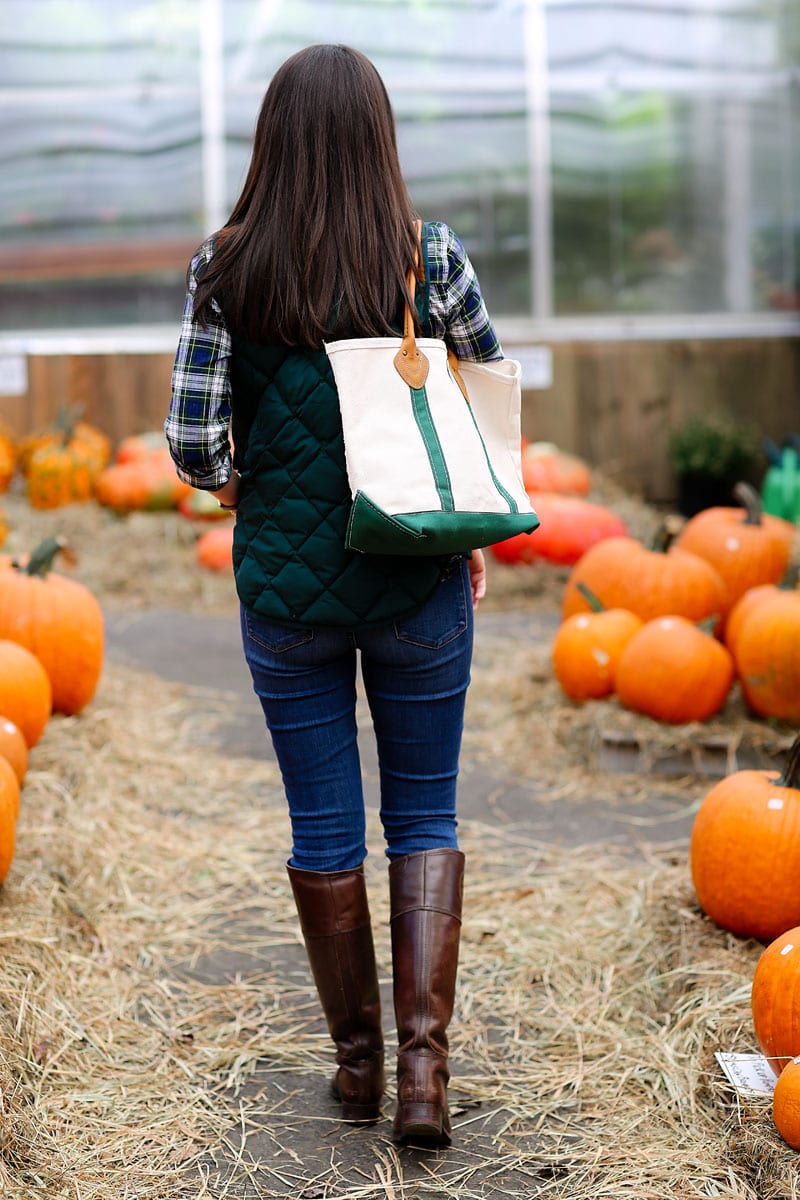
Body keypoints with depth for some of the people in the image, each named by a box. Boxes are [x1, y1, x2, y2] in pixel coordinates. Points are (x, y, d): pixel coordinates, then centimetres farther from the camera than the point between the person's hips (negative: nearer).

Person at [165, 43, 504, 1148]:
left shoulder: (224, 271, -7)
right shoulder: (431, 258, -7)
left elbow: (192, 445, -10)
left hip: (286, 586, 0)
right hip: (419, 585, 0)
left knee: (324, 828, 13)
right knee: (424, 817, 13)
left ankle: (357, 1060, 25)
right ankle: (423, 1063, 3)